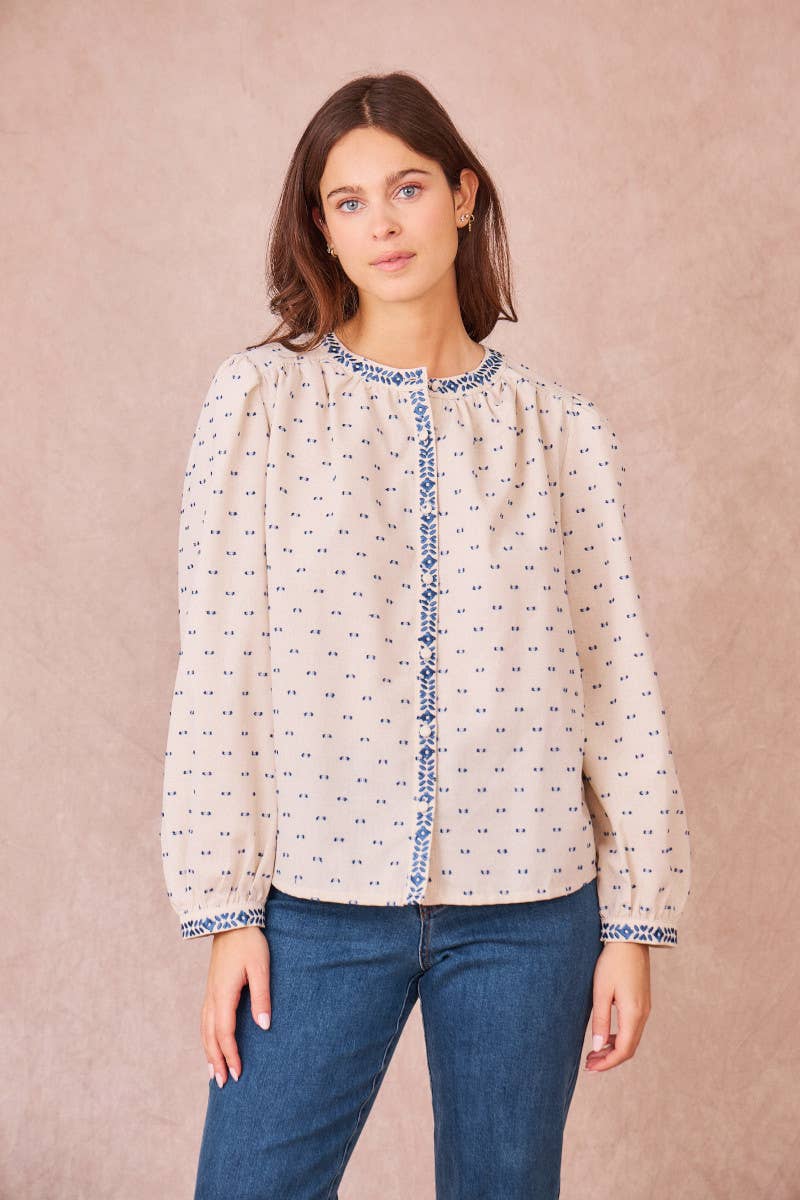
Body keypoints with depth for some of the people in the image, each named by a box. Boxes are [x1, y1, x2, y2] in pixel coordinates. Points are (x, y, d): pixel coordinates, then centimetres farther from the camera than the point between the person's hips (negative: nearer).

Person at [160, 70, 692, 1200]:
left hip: (527, 908, 1)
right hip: (317, 899, -1)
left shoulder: (562, 427, 2)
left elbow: (618, 681, 3)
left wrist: (635, 921, 2)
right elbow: (217, 668, -3)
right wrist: (225, 905, -4)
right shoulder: (261, 398, -1)